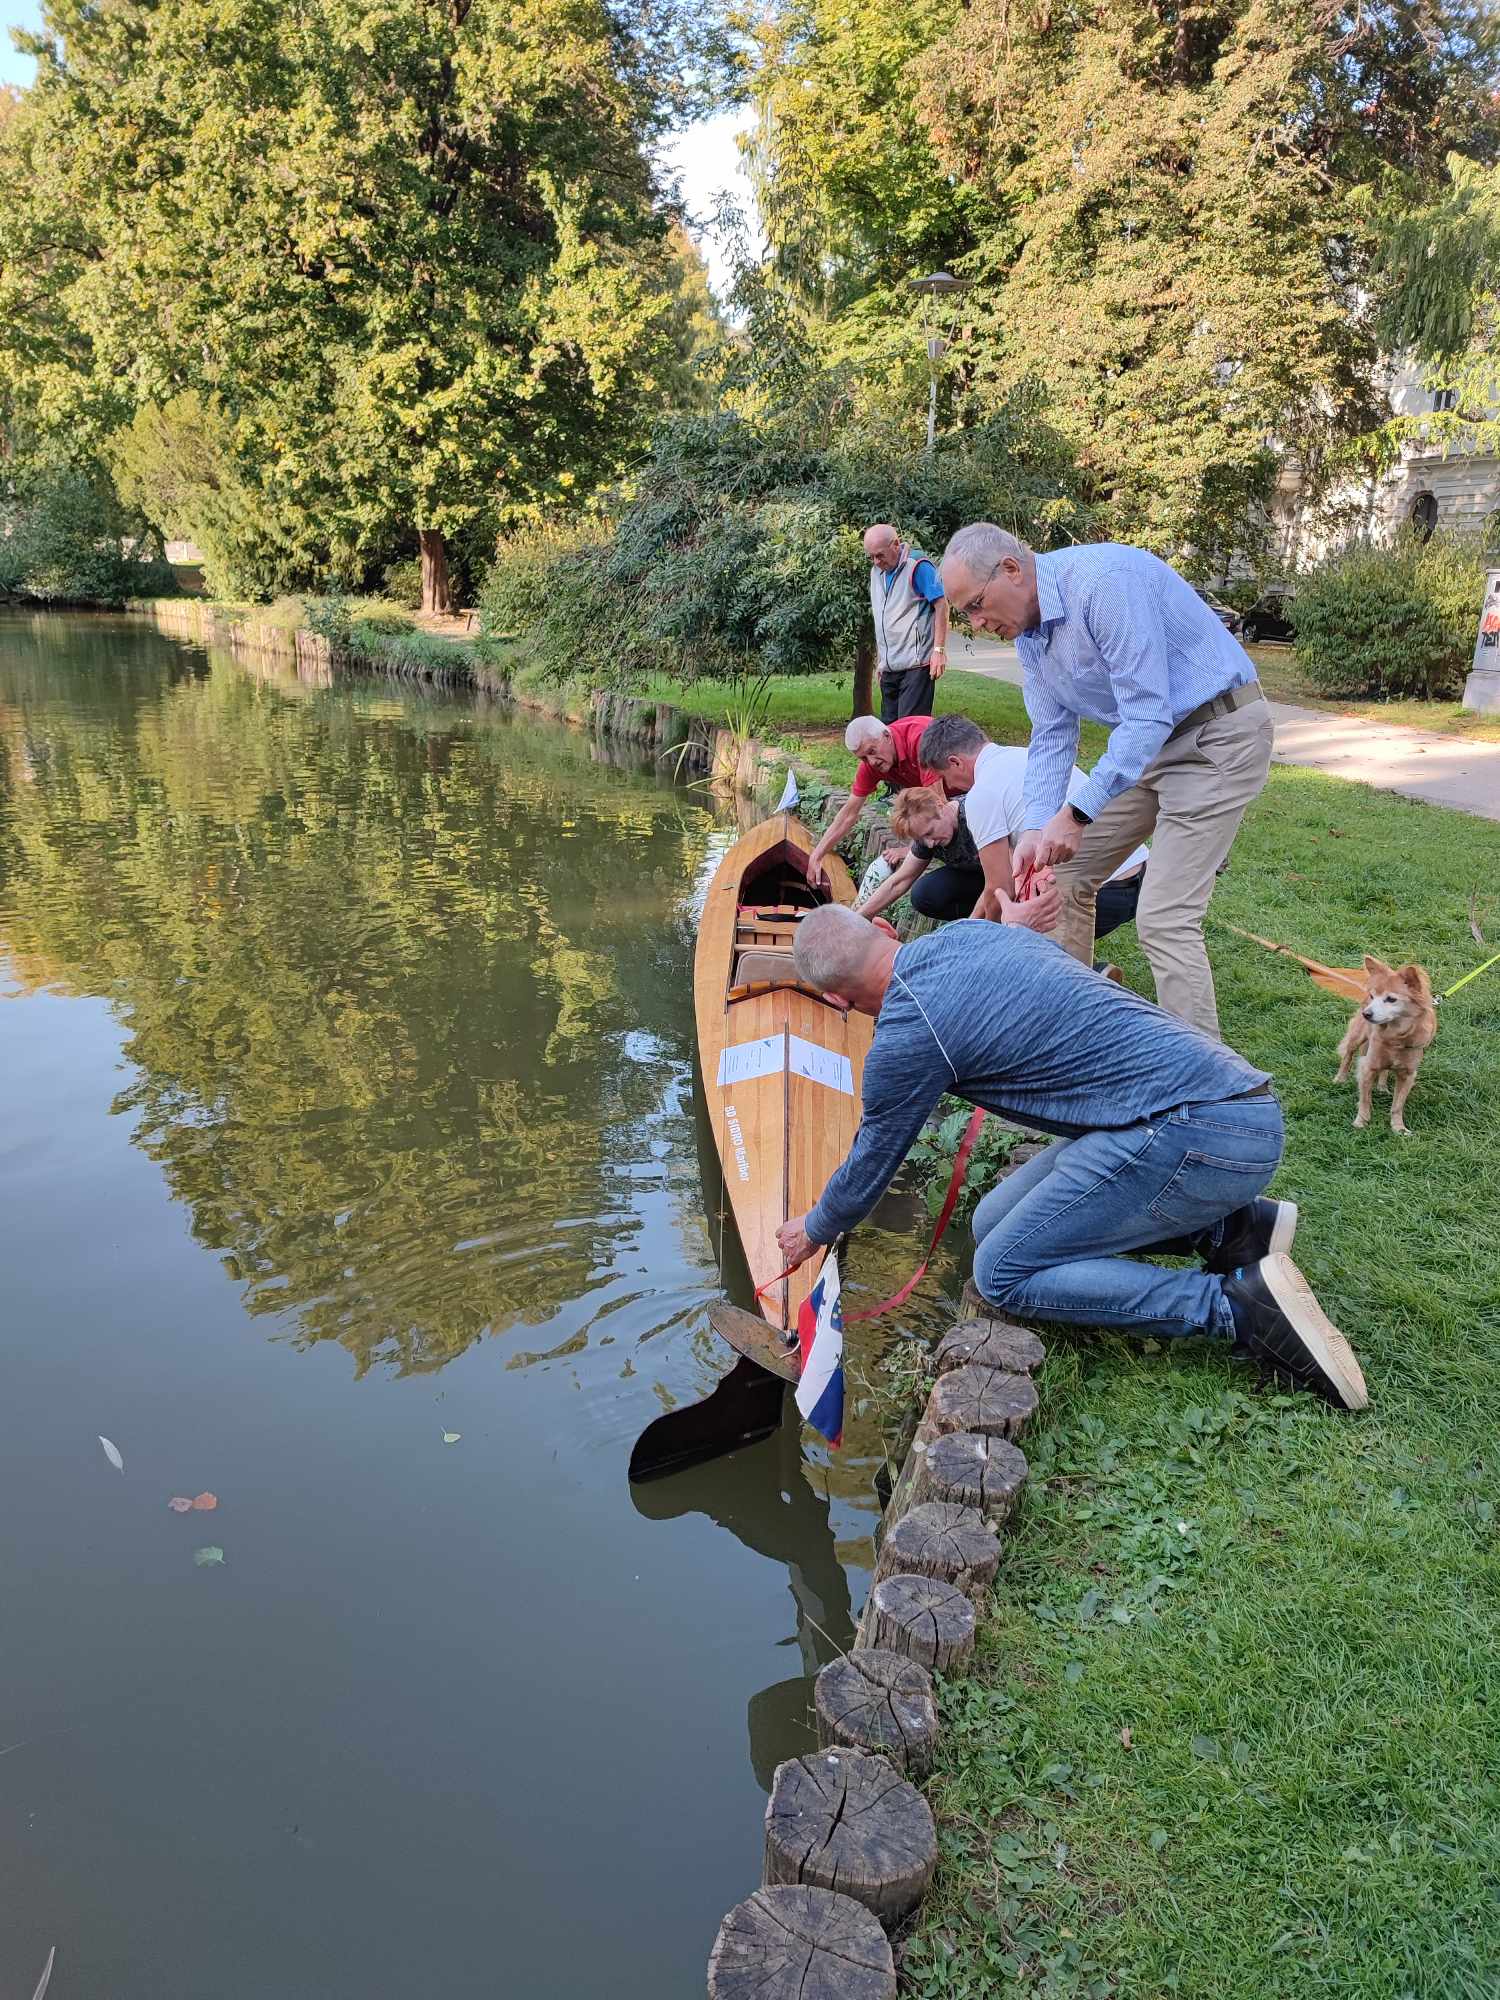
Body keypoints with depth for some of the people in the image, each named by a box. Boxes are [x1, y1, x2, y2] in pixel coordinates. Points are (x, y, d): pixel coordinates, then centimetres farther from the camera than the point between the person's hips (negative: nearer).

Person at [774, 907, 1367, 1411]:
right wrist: (1016, 925, 52)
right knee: (994, 1222, 13)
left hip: (1195, 1134, -10)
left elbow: (872, 1162, 7)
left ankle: (1239, 1305, -11)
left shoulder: (905, 1031, -9)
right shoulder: (963, 931, 12)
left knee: (1003, 1271, -4)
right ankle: (1227, 1228, 9)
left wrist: (814, 1230, 25)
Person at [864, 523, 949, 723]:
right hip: (889, 666, 8)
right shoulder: (876, 571, 15)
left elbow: (941, 605, -10)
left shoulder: (917, 566, -8)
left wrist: (939, 650, -16)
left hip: (916, 663, -8)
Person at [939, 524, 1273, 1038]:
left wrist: (1076, 814, -28)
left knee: (1164, 918, -15)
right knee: (1064, 874, 10)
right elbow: (1052, 736, 4)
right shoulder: (1028, 628, 2)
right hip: (1146, 738, 9)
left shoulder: (1104, 580, -26)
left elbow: (1148, 715, -28)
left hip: (1217, 734, -9)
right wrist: (1035, 829, -10)